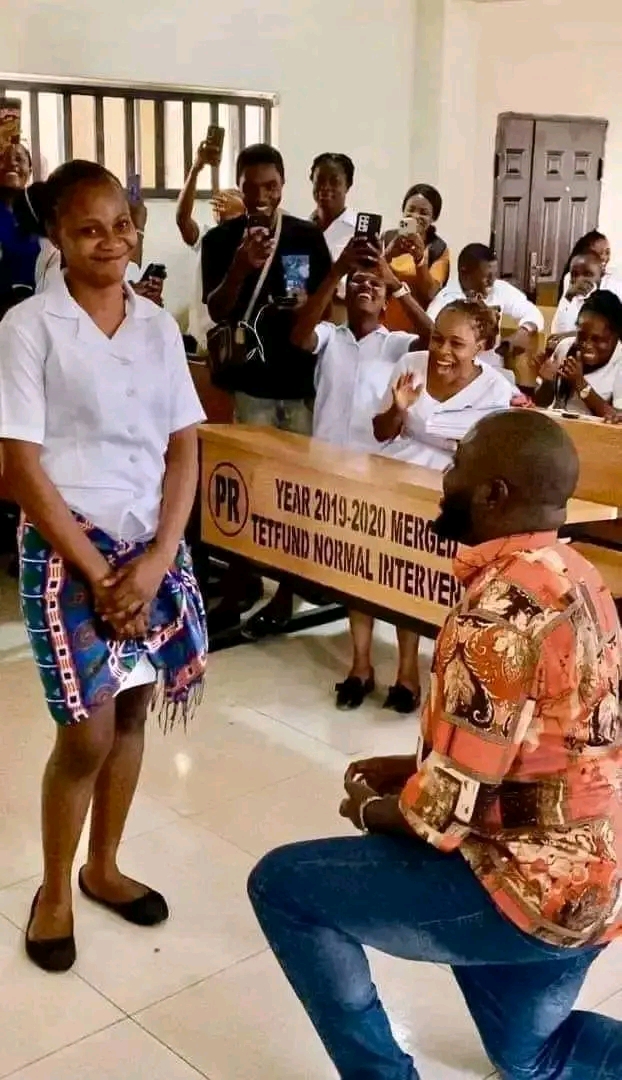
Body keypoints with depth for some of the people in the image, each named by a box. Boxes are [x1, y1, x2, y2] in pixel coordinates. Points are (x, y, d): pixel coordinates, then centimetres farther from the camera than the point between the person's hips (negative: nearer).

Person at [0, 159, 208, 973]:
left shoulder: (158, 325, 5)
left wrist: (156, 561, -9)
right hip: (68, 547, -5)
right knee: (88, 731, -3)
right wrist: (99, 573, -13)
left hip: (153, 544, 5)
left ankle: (103, 867, 34)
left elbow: (185, 450, 4)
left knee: (132, 712, 13)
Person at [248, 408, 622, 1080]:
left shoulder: (501, 607, -27)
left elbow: (445, 815, -23)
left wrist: (372, 811, -2)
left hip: (533, 888, -9)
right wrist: (411, 769, 10)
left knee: (283, 885, 0)